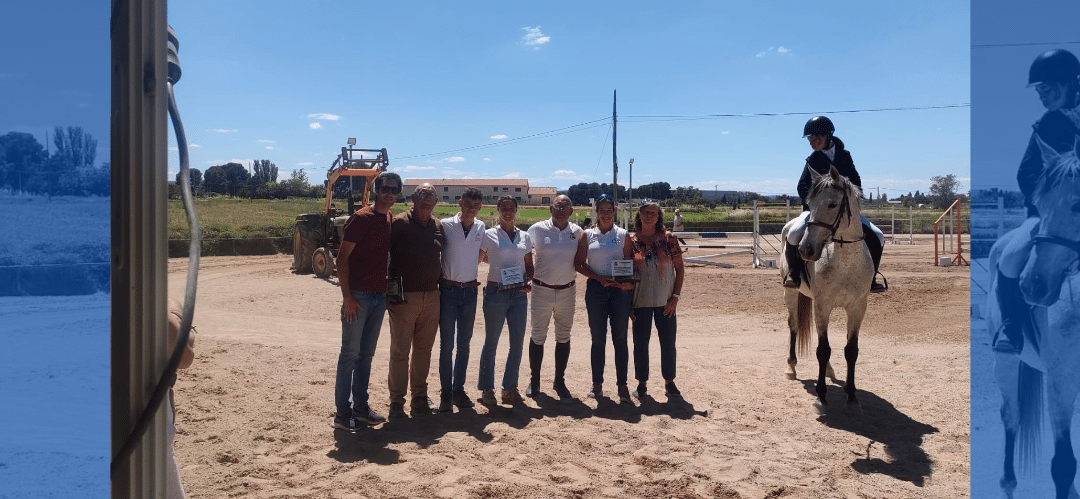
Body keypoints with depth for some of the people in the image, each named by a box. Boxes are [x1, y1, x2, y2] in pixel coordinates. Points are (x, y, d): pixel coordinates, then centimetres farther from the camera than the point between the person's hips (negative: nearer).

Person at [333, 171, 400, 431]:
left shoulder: (392, 221, 10)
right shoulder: (360, 218, -10)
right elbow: (342, 258, -12)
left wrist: (390, 291, 11)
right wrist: (347, 297, -16)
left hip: (380, 296, 7)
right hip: (358, 296, -7)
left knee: (367, 354, 13)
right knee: (350, 353, -1)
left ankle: (361, 407, 22)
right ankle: (342, 412, 7)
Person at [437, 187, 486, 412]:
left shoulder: (481, 228, 3)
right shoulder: (446, 225, -7)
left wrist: (474, 280, 9)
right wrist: (437, 280, -5)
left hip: (469, 291, 3)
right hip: (448, 291, -3)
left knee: (464, 344, 9)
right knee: (446, 345, -1)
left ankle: (459, 389, 18)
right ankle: (446, 393, 7)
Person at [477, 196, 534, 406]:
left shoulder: (525, 237, 10)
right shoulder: (489, 235, -1)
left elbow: (529, 266, 15)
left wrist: (528, 281, -1)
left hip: (519, 294, 4)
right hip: (496, 292, -4)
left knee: (517, 343, 5)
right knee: (491, 342, 3)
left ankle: (510, 387, 18)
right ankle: (487, 389, 13)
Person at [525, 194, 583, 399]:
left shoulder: (577, 232, 1)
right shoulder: (537, 229, -5)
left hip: (567, 290, 2)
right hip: (541, 289, -2)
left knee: (563, 337, 10)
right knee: (538, 336, 5)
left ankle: (559, 381, 23)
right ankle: (534, 380, 18)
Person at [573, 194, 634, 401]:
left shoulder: (623, 235, 5)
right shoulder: (587, 235, 5)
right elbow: (579, 263, 3)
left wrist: (630, 282, -13)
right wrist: (599, 278, -11)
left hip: (620, 290, 0)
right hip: (595, 289, 0)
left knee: (620, 339, 3)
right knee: (598, 339, 5)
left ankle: (622, 385, 11)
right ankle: (597, 384, 15)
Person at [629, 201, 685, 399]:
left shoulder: (669, 239, 0)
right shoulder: (632, 242, 0)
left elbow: (679, 268, 2)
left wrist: (675, 296, -5)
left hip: (665, 301, 0)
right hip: (641, 301, 0)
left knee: (668, 343, 7)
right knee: (640, 344, 5)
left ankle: (669, 382, 22)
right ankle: (642, 383, 19)